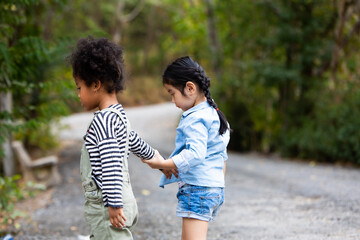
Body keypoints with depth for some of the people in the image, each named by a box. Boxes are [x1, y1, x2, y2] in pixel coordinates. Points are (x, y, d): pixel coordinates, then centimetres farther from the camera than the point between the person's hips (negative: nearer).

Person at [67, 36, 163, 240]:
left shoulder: (103, 120, -17)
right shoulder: (118, 115, 15)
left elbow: (111, 166, -24)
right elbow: (134, 141, 34)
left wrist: (114, 205, -25)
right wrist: (152, 155, 53)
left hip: (108, 206, -10)